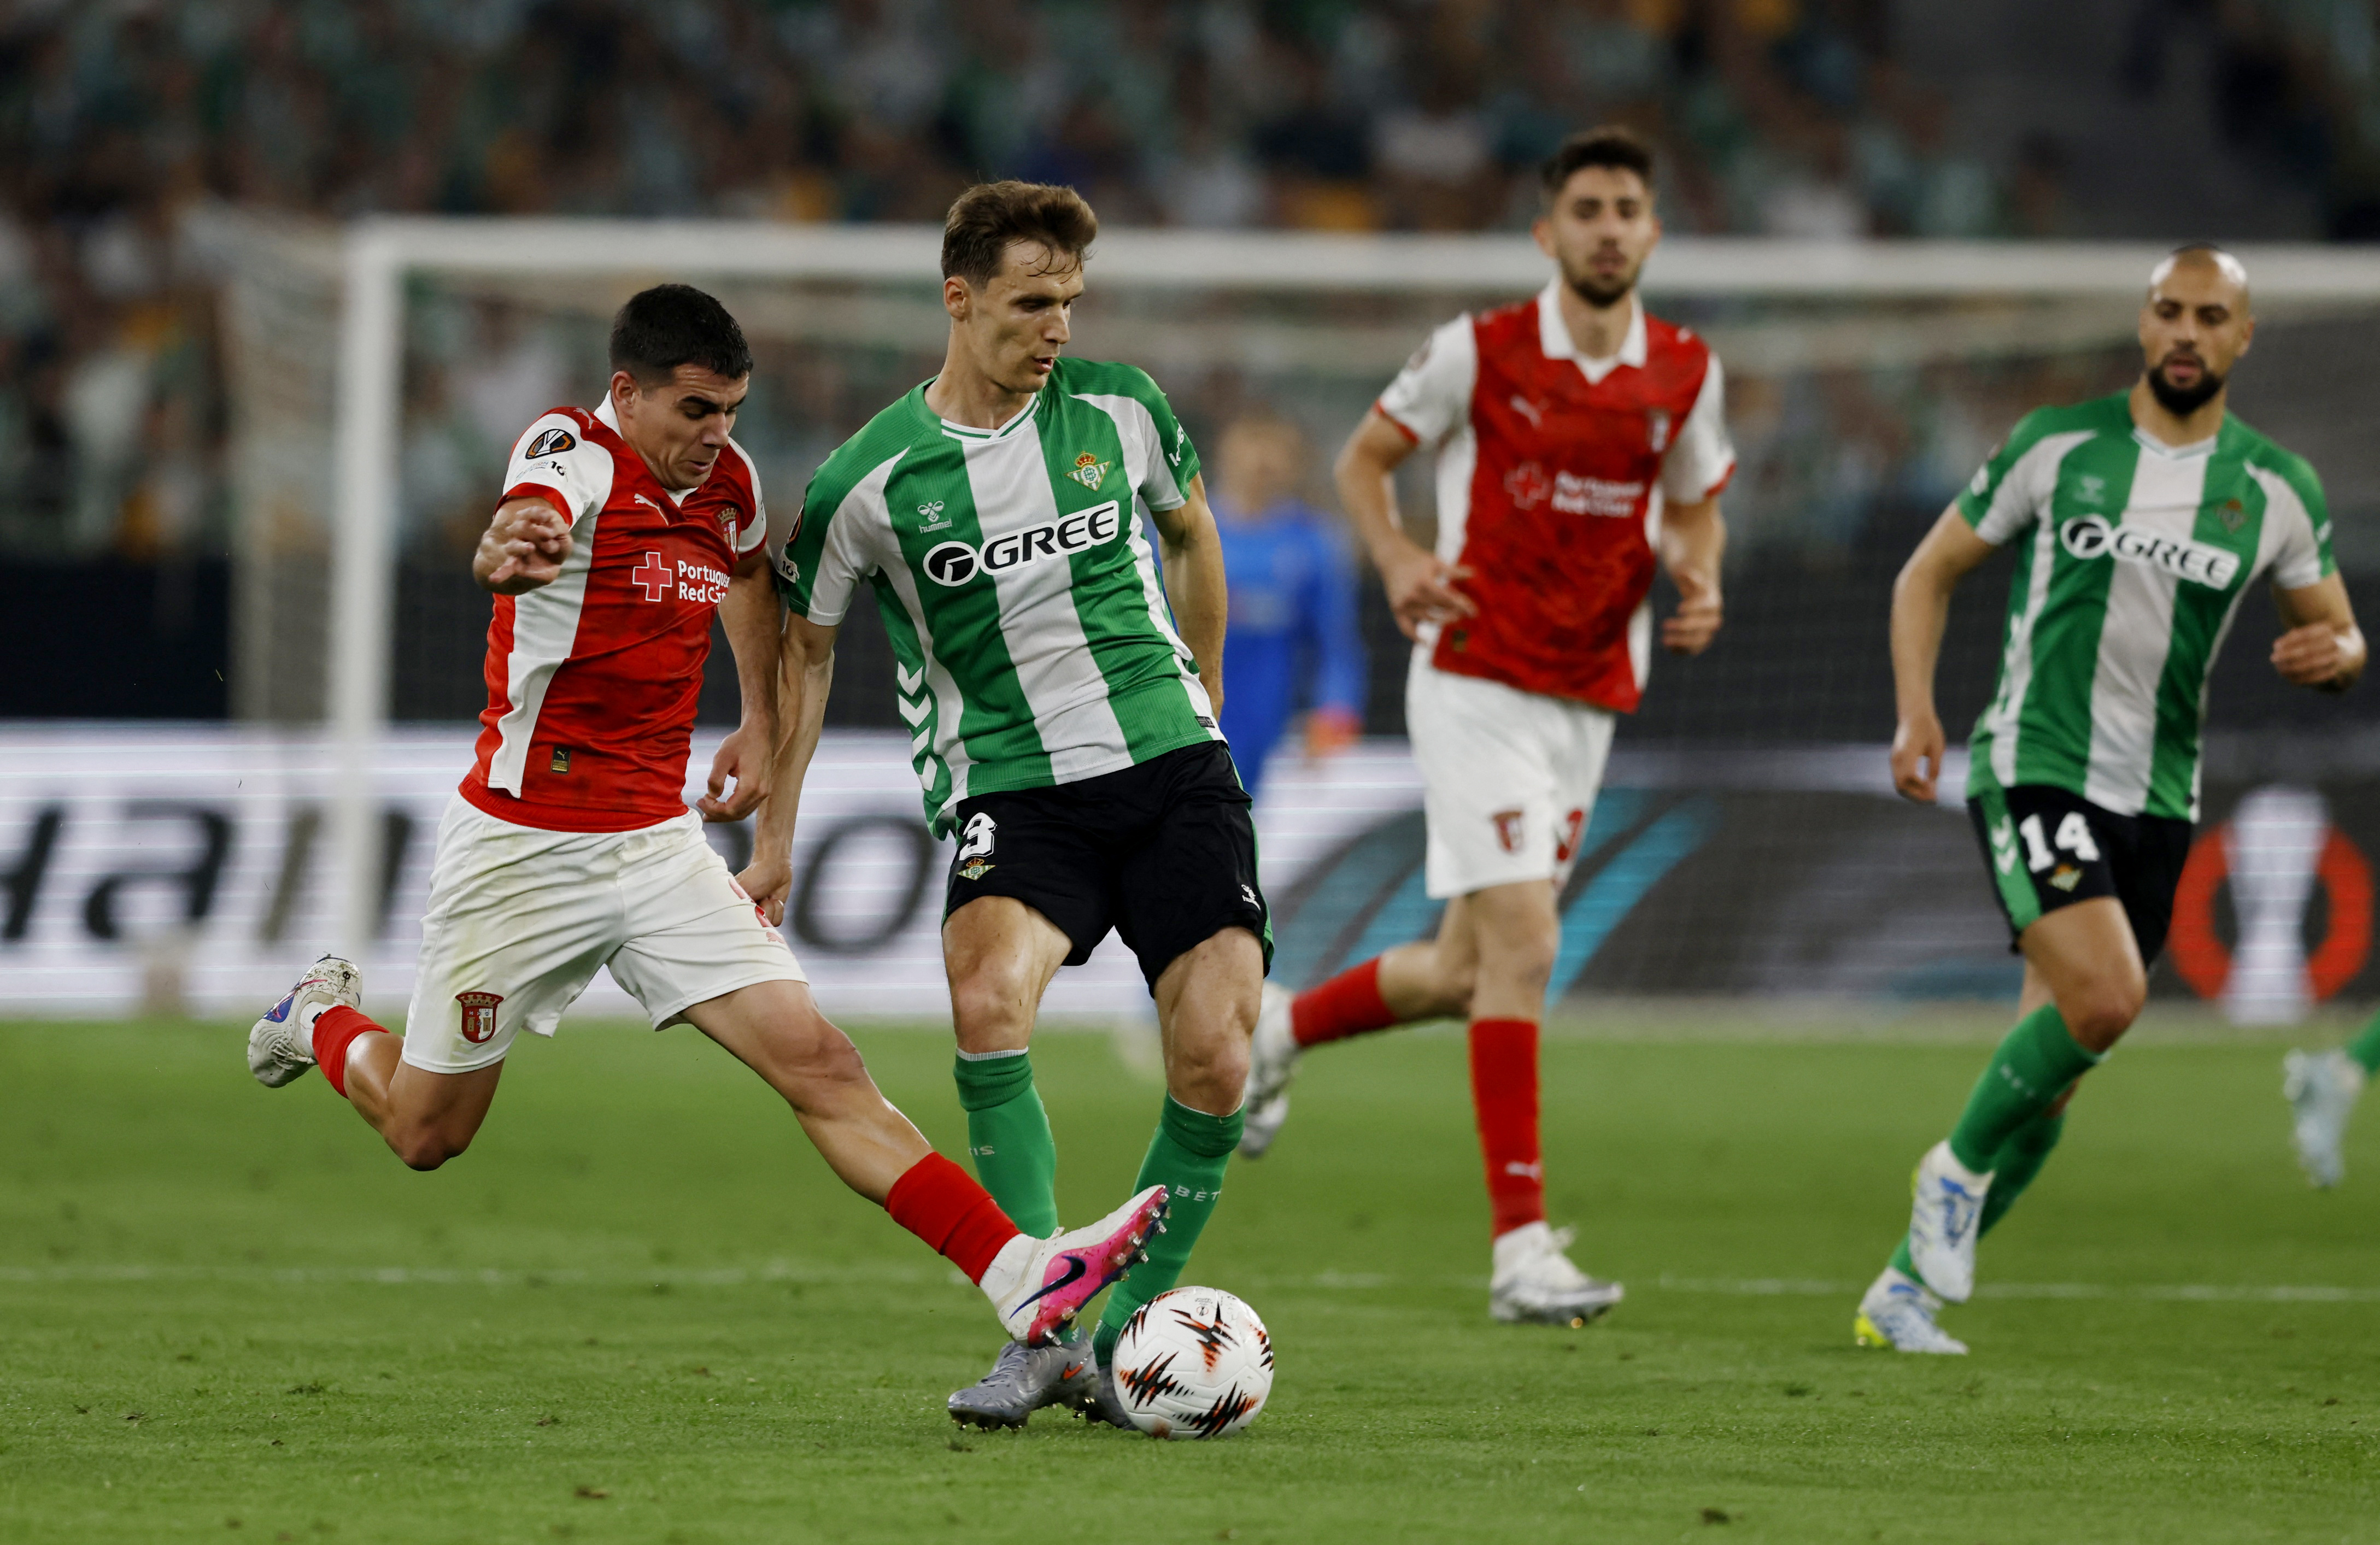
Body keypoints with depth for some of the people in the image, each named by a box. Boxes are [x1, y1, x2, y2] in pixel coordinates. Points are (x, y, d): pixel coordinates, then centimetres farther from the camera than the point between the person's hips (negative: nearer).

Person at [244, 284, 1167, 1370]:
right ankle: (325, 1021, 44)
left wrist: (760, 727, 19)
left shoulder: (727, 482, 2)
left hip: (658, 846, 5)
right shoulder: (572, 456, -18)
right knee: (425, 1133, 10)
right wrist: (506, 550, -69)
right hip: (521, 847, -5)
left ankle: (1024, 1285, -19)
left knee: (818, 1064, -10)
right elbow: (533, 513, -45)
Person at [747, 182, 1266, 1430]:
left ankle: (1122, 1341, 6)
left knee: (1213, 1059, -13)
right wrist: (775, 836, 10)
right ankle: (1042, 1335, -22)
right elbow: (804, 643, 9)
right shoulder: (870, 482, -6)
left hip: (1172, 766, 2)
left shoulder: (1120, 410, 1)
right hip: (1011, 791, -2)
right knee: (988, 1001, -30)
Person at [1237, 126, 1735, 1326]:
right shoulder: (1480, 352, -7)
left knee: (1465, 972, 11)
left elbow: (1696, 508, 19)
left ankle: (1282, 1026, 40)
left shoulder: (1686, 375, 4)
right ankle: (1521, 1248, -17)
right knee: (1523, 946, -16)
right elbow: (1364, 457, 5)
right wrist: (1398, 560, -14)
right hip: (1478, 678, -5)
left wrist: (1698, 582, -3)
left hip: (1589, 701, 5)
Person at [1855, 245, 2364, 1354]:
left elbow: (2341, 636, 14)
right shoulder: (2056, 447, -1)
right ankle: (1957, 1167, -1)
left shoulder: (2277, 490, 5)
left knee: (2050, 1077, 4)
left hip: (2157, 800, 4)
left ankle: (1906, 1287, 16)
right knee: (2104, 997, -25)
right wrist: (1916, 711, -8)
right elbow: (1930, 572, 7)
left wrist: (2330, 654, -11)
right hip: (2032, 764, -4)